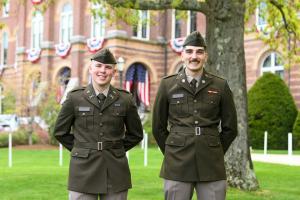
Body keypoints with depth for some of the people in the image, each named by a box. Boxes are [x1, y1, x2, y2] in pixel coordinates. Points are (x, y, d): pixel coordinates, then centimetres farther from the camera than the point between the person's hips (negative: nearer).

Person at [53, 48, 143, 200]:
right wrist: (81, 150, 6)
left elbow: (136, 134, 13)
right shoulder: (75, 98, 1)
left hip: (116, 174, 1)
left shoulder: (125, 99, 3)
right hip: (83, 172, -1)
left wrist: (115, 150, 8)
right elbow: (60, 132, 10)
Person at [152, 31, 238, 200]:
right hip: (177, 166, 0)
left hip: (212, 166, 0)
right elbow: (158, 127, 10)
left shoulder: (220, 86, 3)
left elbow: (230, 128, 9)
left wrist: (213, 154, 11)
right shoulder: (167, 85, 3)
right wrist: (173, 153, 10)